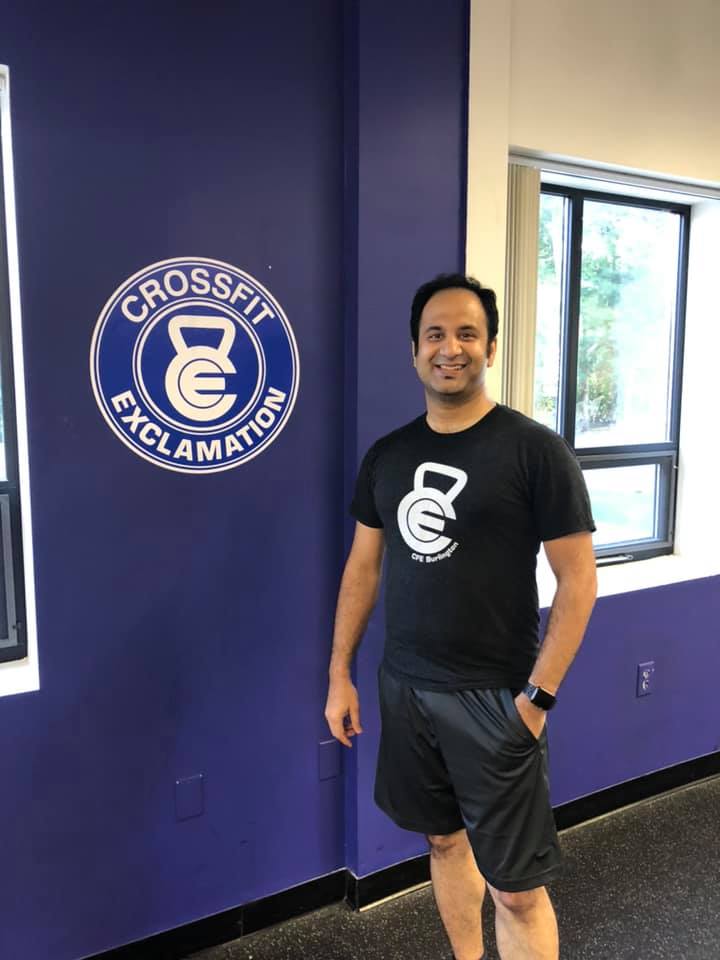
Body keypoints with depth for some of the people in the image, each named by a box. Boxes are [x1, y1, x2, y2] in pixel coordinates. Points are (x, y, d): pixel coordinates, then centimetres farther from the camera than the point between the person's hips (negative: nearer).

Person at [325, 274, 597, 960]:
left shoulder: (535, 450, -11)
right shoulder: (387, 455, 4)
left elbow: (578, 581, -10)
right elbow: (363, 566, 10)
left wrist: (537, 696, -14)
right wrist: (339, 675, 8)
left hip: (494, 697, -4)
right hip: (405, 688, 5)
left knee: (516, 887, 4)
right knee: (446, 841, 21)